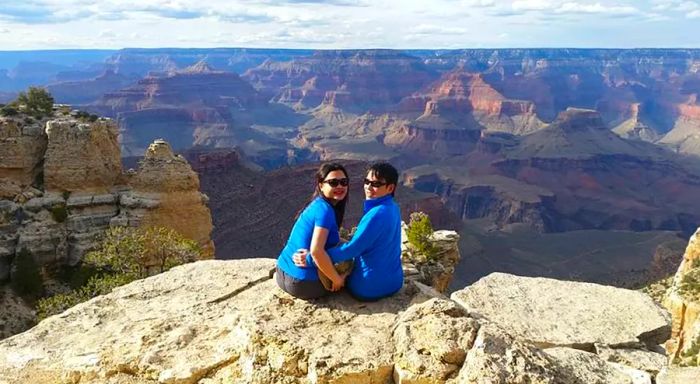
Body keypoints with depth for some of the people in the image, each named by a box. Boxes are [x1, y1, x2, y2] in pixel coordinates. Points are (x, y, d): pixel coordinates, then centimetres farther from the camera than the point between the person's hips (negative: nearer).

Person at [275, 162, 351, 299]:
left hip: (283, 274, 8)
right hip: (301, 284, -8)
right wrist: (337, 279, -18)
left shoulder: (318, 204, 11)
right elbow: (316, 251, -29)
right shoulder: (325, 209, -18)